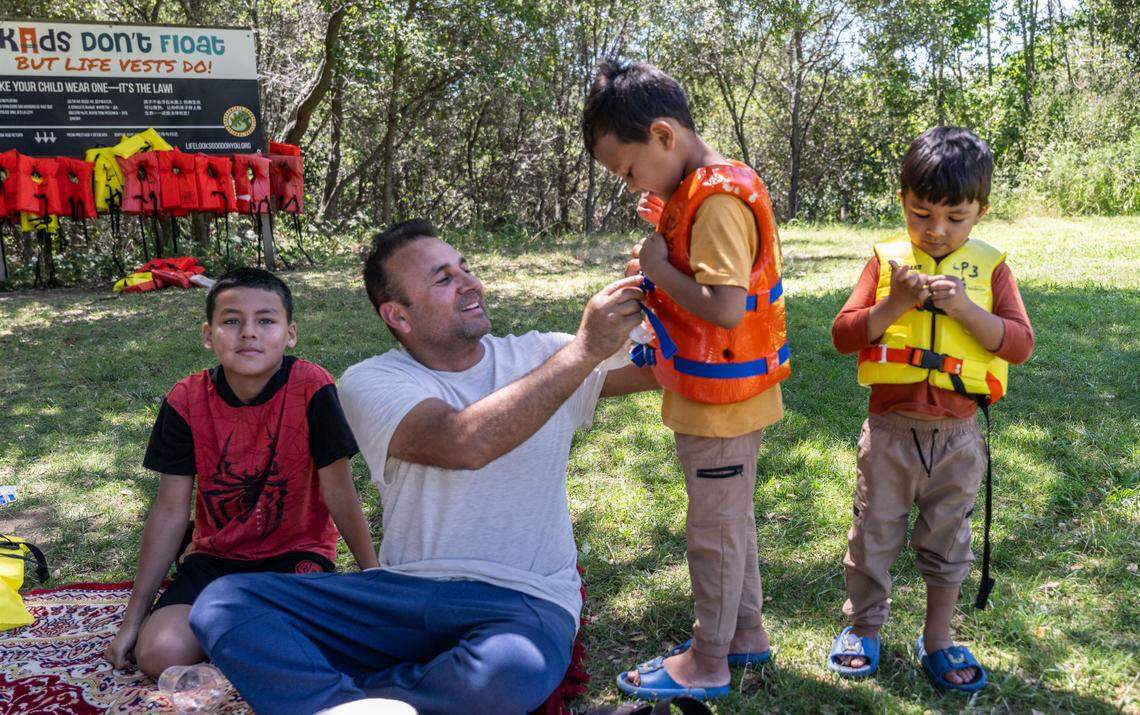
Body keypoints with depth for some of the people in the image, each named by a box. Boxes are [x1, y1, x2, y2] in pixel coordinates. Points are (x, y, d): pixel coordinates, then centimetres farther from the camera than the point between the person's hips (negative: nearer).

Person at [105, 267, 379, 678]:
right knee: (158, 655, -20)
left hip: (295, 552, -2)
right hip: (215, 555, 3)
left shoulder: (312, 389, -17)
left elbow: (339, 493, -11)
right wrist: (133, 618, 0)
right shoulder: (187, 400, -9)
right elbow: (170, 510, -3)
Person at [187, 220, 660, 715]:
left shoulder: (540, 356, 7)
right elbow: (464, 443, -23)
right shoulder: (369, 382, -3)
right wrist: (585, 349, -23)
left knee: (512, 673, -36)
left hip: (525, 602, 1)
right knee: (222, 604, -15)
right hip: (406, 595, 0)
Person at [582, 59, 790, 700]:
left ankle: (707, 662, 21)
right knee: (734, 519, 21)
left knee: (714, 531, 5)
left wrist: (658, 267, -19)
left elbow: (725, 308, -30)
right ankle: (746, 633, 38)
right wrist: (669, 232, 2)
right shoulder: (706, 190, 8)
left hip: (720, 403, -10)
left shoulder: (718, 201, -23)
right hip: (726, 398, 10)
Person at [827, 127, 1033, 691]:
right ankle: (863, 629, 31)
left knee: (946, 539, 15)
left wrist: (965, 307, -21)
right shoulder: (887, 261, -3)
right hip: (890, 431, 0)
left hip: (957, 436, 1)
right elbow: (843, 335, -7)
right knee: (873, 534, 12)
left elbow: (1020, 344, -8)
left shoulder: (990, 267, -1)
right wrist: (894, 306, -21)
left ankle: (937, 639, 32)